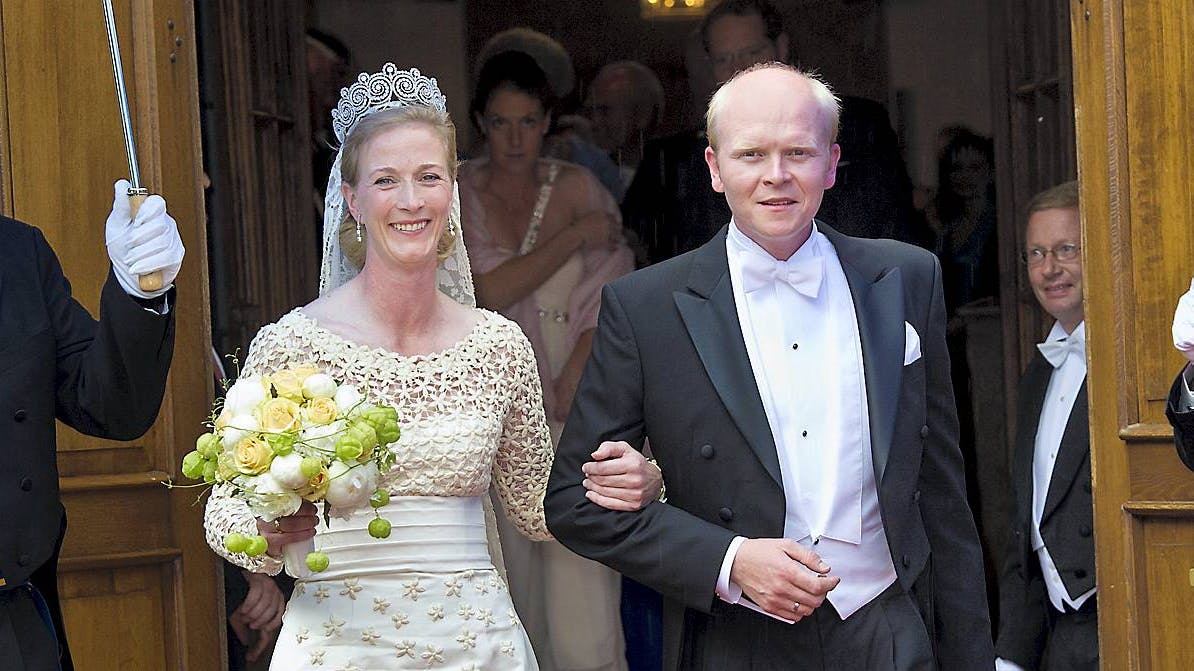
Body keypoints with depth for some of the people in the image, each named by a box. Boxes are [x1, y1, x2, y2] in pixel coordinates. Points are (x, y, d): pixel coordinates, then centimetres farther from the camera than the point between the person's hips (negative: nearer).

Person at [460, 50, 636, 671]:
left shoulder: (576, 187, 3)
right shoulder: (457, 194, 0)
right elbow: (490, 291, -12)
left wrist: (577, 369, -12)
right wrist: (576, 234, -10)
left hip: (573, 401, 0)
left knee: (580, 572, -10)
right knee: (516, 558, 4)